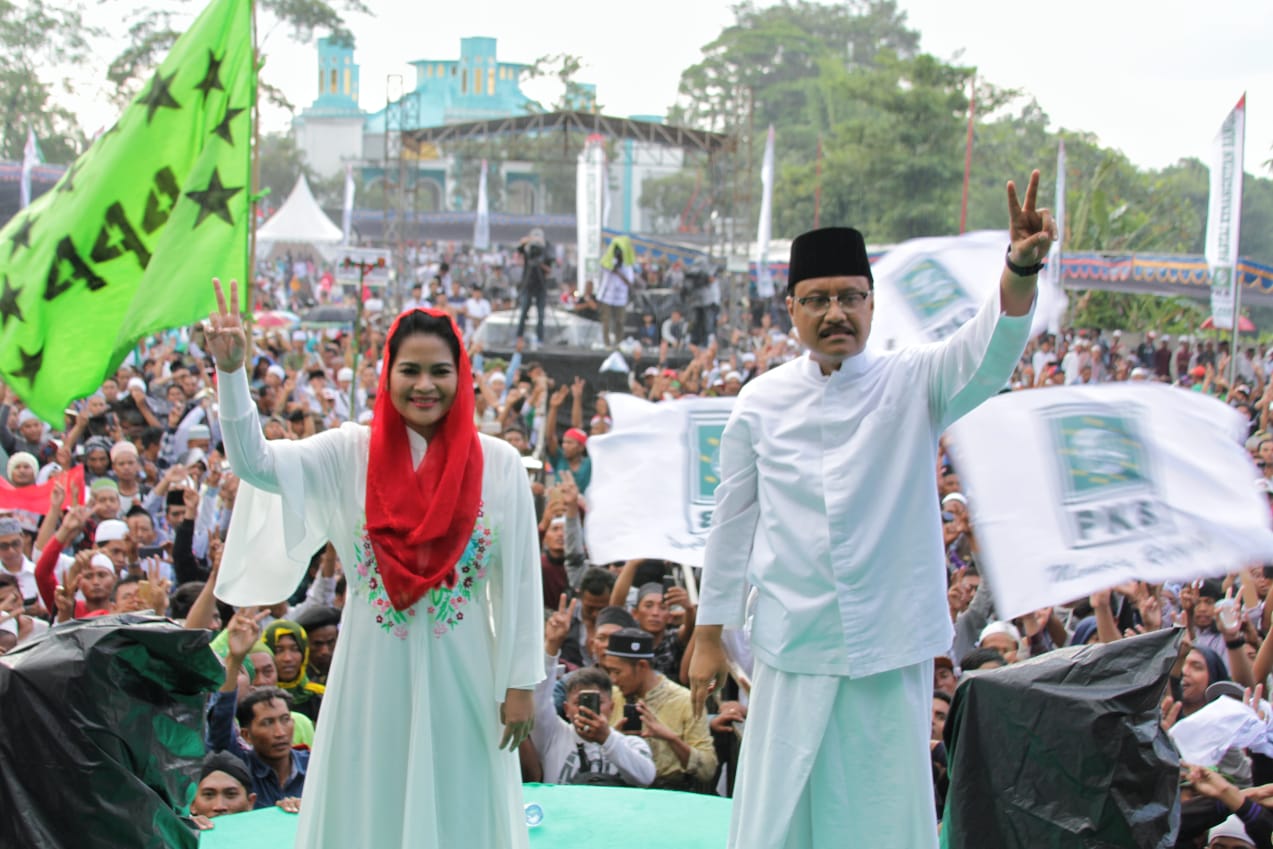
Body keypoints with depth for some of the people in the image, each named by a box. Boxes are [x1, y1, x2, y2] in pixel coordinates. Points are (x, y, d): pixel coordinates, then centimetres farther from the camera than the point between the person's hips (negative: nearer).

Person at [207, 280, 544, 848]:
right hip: (373, 670, 1)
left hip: (460, 671, 0)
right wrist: (231, 371, -24)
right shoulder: (349, 452, -2)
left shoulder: (498, 463, -3)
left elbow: (520, 581, -1)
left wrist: (521, 682, -2)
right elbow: (253, 463, -13)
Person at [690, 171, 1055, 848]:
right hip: (793, 645, 1)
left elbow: (990, 348, -21)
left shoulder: (912, 386, -2)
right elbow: (732, 521, 7)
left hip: (892, 648, 0)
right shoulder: (762, 402, 2)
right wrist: (709, 636, 9)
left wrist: (1022, 267, -40)